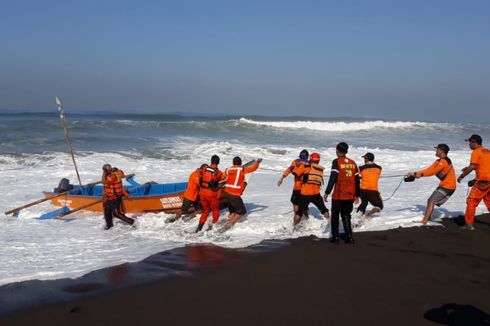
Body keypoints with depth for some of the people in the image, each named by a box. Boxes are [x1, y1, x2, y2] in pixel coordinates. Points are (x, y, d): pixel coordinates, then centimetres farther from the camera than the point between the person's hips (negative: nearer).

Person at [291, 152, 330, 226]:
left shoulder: (306, 167, -5)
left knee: (299, 212, 11)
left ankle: (294, 225, 16)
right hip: (316, 194, 2)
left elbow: (295, 172, -9)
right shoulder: (321, 170, 9)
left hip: (305, 194, -2)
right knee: (324, 210, 19)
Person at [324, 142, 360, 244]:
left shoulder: (336, 162, -7)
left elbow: (333, 178, -15)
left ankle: (335, 236, 14)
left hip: (338, 195, -4)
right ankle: (349, 236, 3)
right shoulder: (353, 163, 9)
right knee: (346, 216, 15)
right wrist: (357, 195, 19)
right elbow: (357, 180, 12)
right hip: (350, 196, 4)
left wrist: (327, 192, -11)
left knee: (335, 215, 13)